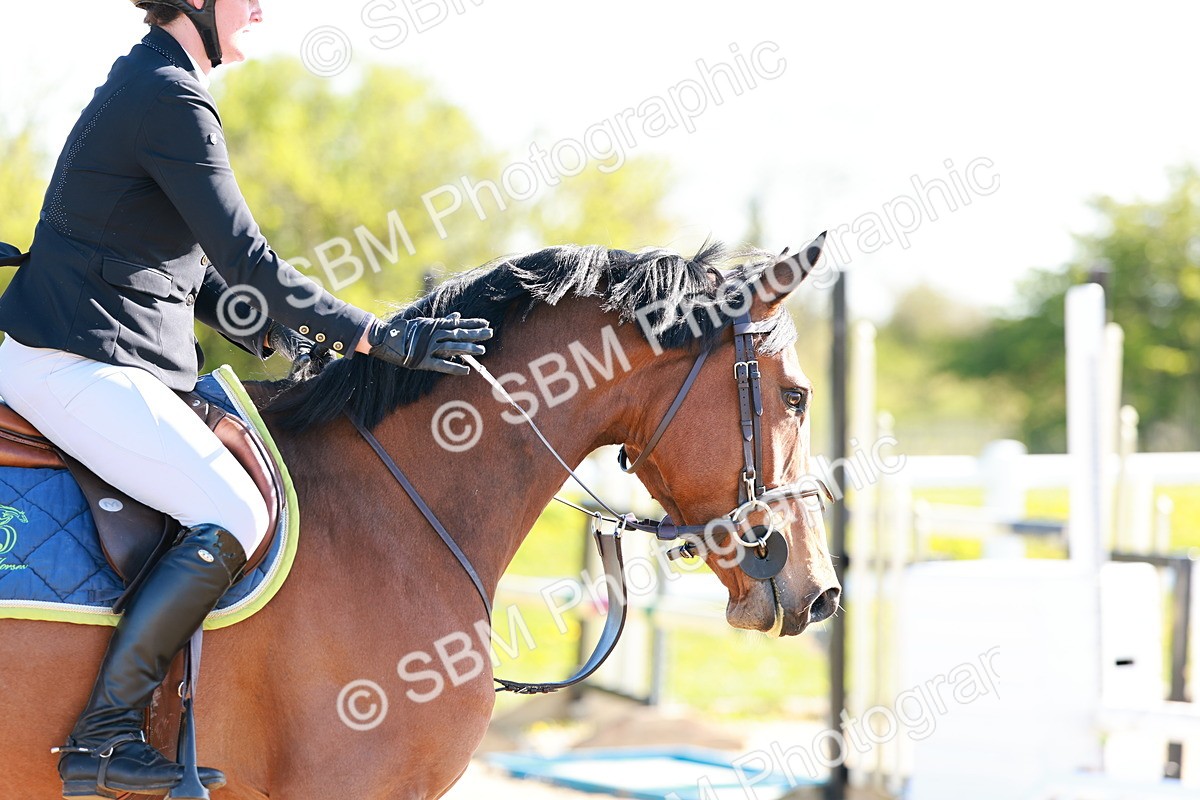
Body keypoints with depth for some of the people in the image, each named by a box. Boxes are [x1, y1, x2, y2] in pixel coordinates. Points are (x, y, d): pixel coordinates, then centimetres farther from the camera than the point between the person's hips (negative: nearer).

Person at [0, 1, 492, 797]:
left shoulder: (146, 84, 16)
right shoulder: (173, 99, -16)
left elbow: (182, 257, 23)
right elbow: (246, 263, -19)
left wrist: (270, 333, 12)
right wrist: (383, 339, -15)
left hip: (76, 359, 11)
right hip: (78, 366, -11)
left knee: (253, 469, 16)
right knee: (233, 514, -19)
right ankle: (104, 736, -18)